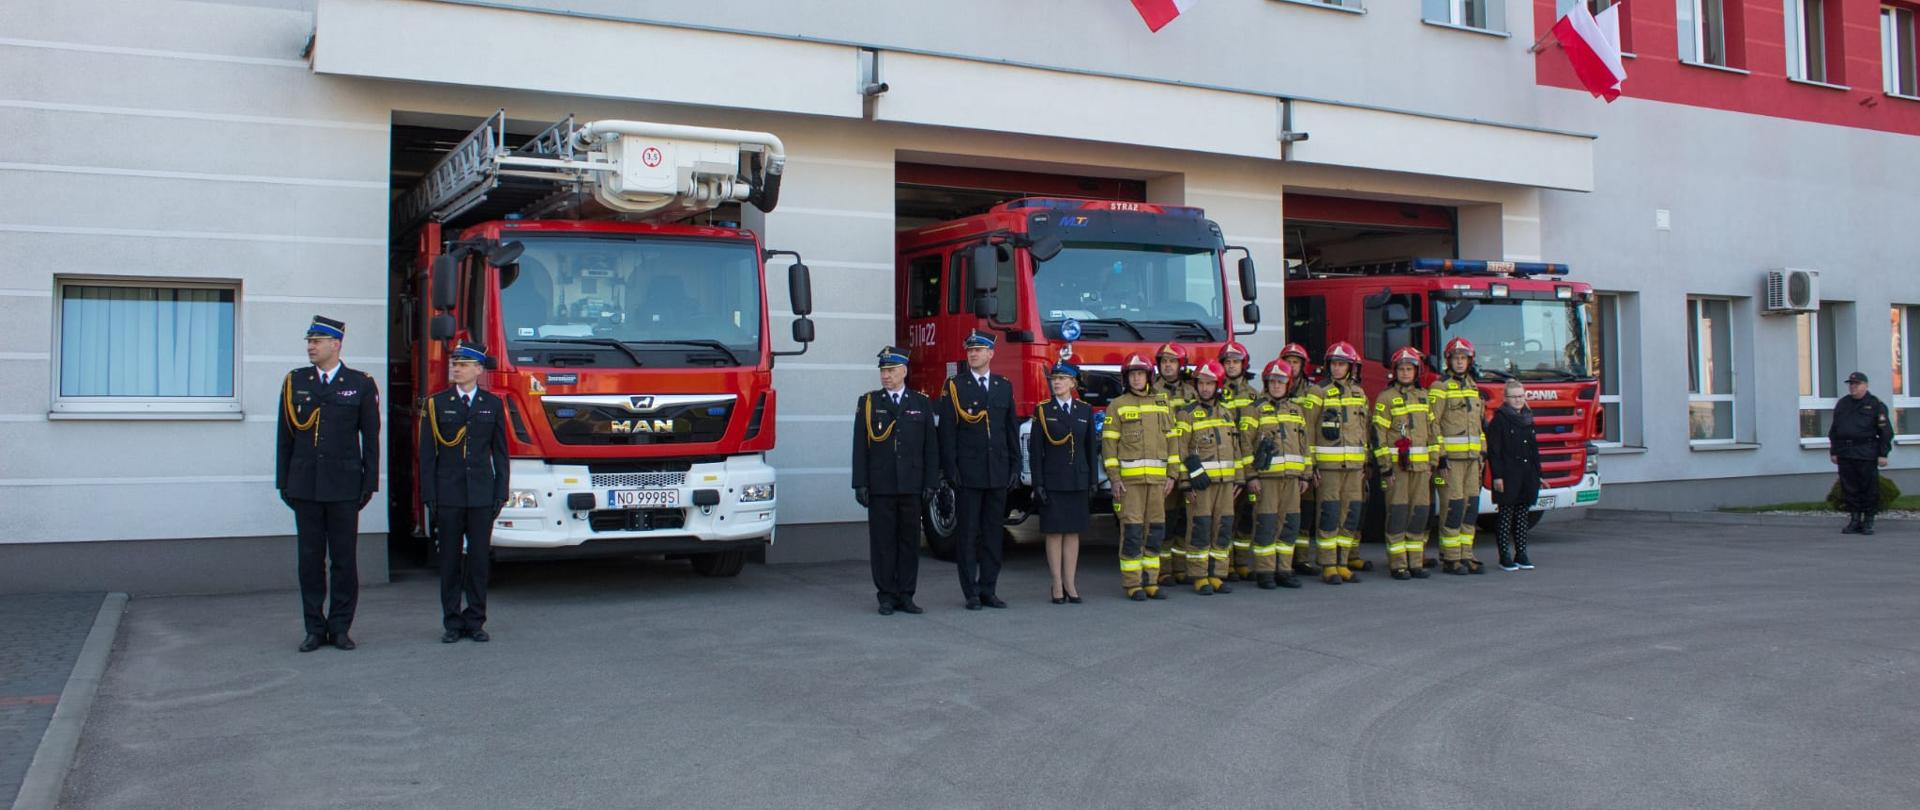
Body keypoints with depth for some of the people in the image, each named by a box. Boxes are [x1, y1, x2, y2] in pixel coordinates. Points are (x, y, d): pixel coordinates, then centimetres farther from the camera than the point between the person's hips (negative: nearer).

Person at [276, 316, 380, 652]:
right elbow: (285, 436, 10)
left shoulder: (361, 384, 1)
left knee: (344, 559, 2)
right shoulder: (295, 381, 8)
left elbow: (371, 438, 2)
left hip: (344, 487, -2)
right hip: (304, 485, 2)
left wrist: (369, 483, -3)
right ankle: (315, 629, 13)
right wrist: (283, 482, 6)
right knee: (310, 559, 5)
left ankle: (340, 628, 11)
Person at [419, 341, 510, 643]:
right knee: (450, 560, 4)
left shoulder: (493, 405, 7)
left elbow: (500, 453, 8)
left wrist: (500, 493, 1)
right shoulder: (436, 404, 5)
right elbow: (427, 454, 3)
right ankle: (452, 623, 11)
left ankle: (475, 621, 11)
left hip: (482, 495, 1)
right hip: (448, 495, 0)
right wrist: (429, 496, -3)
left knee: (479, 559, 3)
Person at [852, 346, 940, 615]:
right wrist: (860, 484, -4)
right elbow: (860, 447, 3)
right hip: (880, 487, -1)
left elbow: (930, 447, 8)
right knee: (882, 541, 1)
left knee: (910, 540, 4)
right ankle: (886, 596, 8)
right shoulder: (868, 402, 6)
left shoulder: (922, 403, 9)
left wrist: (931, 482, 0)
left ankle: (905, 595, 12)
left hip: (912, 486, 1)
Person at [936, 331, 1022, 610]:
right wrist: (950, 469, -10)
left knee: (993, 532, 8)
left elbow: (1011, 430, 13)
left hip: (998, 472, 4)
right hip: (968, 473, -4)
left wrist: (1014, 466, 7)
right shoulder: (954, 386, 0)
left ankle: (988, 589, 15)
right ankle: (971, 593, 6)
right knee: (967, 534, 0)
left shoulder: (1004, 386, 11)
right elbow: (946, 431, -4)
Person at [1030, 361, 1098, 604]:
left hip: (1078, 481, 2)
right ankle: (1057, 585, 6)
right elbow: (1035, 450, -2)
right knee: (1054, 532, 0)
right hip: (1052, 481, -2)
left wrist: (1092, 481, 4)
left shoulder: (1085, 410, 7)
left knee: (1073, 532, 5)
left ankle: (1070, 584, 11)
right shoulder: (1042, 410, 0)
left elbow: (1092, 447, 9)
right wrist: (1038, 484, -8)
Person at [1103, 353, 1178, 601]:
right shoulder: (1117, 405, 3)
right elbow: (1109, 442, -2)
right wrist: (1114, 477, -10)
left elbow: (1172, 440, 12)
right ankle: (1132, 584, 1)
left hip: (1157, 478, 4)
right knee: (1132, 530, -5)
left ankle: (1150, 582, 14)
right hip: (1129, 477, -4)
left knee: (1155, 530, 6)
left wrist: (1171, 474, 5)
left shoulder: (1163, 403, 13)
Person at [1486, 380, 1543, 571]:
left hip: (1527, 476, 6)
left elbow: (1534, 449, 19)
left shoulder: (1528, 420, 14)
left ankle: (1521, 554, 15)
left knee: (1522, 515, 10)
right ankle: (1504, 557, 2)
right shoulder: (1499, 420, -6)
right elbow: (1493, 450, -11)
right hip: (1508, 476, -6)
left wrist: (1537, 474, 15)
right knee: (1506, 516, -2)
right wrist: (1497, 476, -16)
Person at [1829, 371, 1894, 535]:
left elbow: (1885, 431, -2)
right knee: (1849, 489, 6)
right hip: (1845, 454, 5)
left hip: (1866, 454, -4)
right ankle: (1854, 520, 12)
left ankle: (1868, 522, 6)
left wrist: (1883, 454, -8)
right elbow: (1834, 430, 18)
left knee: (1869, 489, -1)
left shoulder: (1875, 404, 0)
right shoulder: (1842, 404, 15)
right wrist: (1833, 452, 13)